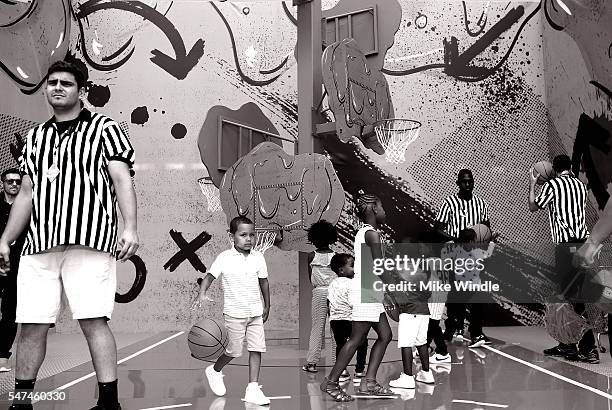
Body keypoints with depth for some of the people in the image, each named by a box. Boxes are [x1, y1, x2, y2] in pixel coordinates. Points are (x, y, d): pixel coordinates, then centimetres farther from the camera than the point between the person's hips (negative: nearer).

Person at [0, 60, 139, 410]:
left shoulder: (104, 128, 7)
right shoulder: (36, 137, 22)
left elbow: (122, 179, -4)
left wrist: (130, 227, -16)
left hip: (90, 243, -5)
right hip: (39, 245, 5)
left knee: (94, 321, -8)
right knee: (31, 325, 6)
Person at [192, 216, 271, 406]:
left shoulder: (258, 257, 2)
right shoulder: (224, 258, -9)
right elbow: (210, 276, -11)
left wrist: (267, 306, 16)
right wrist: (202, 294, -29)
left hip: (256, 312, 4)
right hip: (234, 312, -3)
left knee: (256, 349, 0)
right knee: (234, 351, 3)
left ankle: (253, 389, 7)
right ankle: (214, 371, 33)